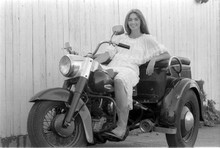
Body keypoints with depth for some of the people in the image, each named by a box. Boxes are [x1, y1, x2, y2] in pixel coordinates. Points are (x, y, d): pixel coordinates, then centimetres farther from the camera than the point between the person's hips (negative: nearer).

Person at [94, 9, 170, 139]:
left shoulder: (147, 39, 21)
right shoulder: (120, 38, 32)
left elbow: (166, 54, 15)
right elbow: (108, 54, 19)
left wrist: (153, 59, -4)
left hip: (130, 69, -4)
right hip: (112, 67, 4)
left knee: (119, 81, -42)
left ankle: (122, 127, -44)